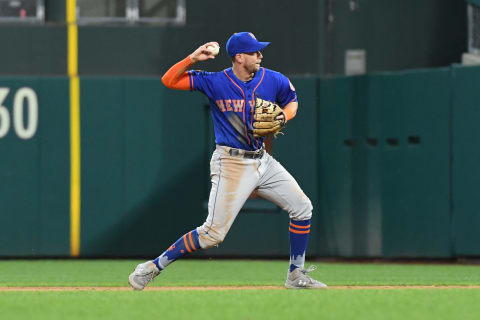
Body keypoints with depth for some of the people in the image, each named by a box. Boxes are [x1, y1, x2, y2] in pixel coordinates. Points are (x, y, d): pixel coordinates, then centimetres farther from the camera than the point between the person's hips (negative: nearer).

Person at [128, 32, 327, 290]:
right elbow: (169, 81, -11)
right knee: (213, 233, -13)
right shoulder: (215, 82, -10)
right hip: (231, 164, -6)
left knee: (302, 208, 5)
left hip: (262, 160, 6)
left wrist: (283, 116, -2)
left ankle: (296, 275, 17)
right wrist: (193, 58, -23)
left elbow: (291, 102, 20)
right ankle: (153, 267, -4)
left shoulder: (273, 81, 0)